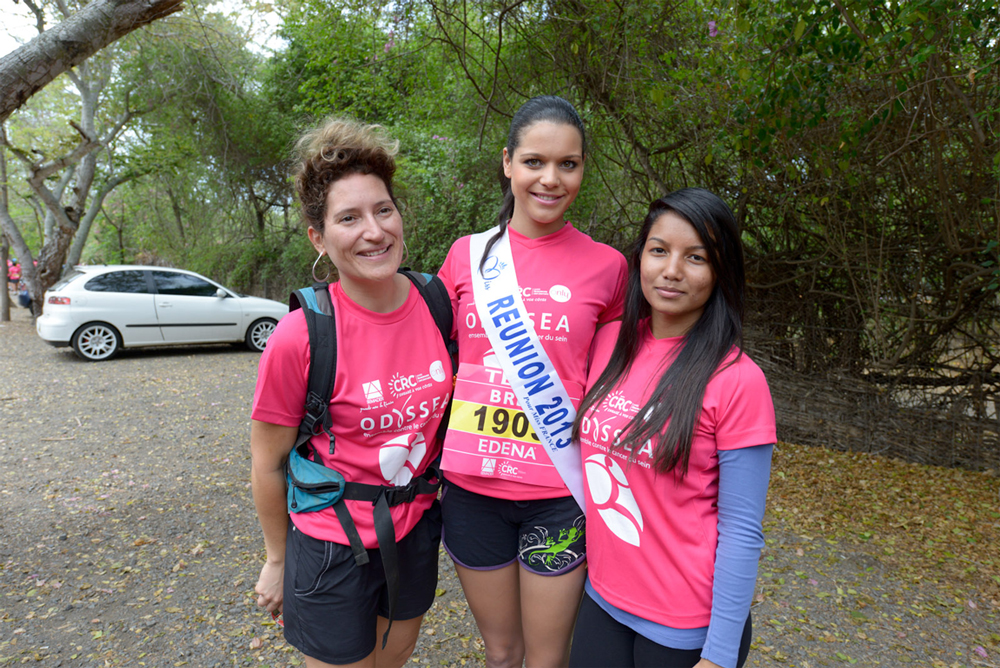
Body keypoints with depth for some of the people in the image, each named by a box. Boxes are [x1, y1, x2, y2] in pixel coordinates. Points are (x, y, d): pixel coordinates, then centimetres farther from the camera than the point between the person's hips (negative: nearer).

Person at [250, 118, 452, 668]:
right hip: (333, 545, -4)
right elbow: (267, 463, -10)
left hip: (417, 530, 5)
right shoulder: (299, 337, -23)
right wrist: (277, 560, 2)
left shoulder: (437, 304, -11)